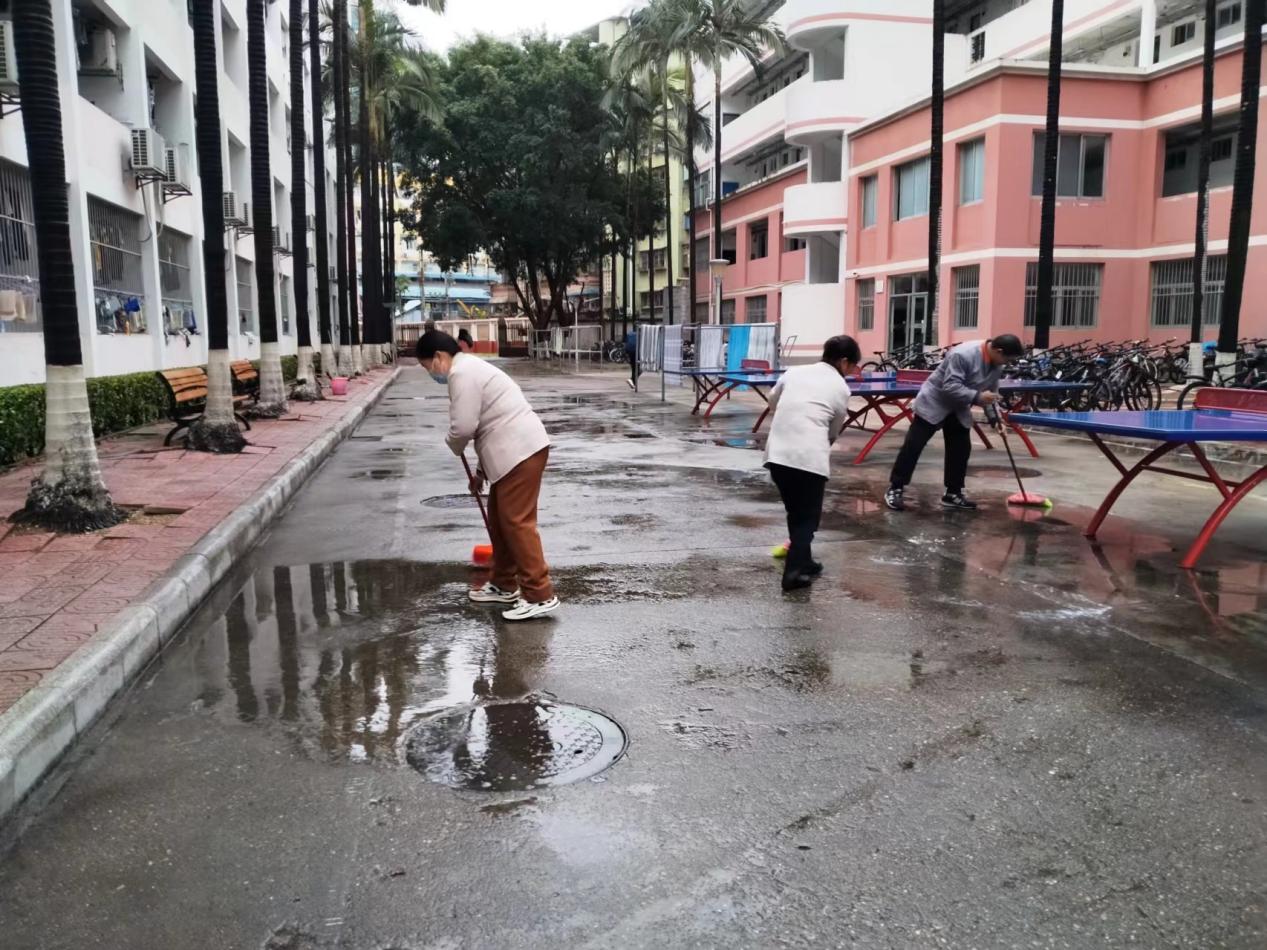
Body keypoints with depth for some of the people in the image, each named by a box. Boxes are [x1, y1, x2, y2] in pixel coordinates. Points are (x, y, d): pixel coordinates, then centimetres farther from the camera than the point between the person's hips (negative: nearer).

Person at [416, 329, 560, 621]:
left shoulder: (462, 373, -11)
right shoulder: (469, 368, 23)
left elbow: (464, 426, -17)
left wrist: (453, 445, 7)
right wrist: (481, 470, 32)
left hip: (521, 451, -11)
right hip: (514, 451, 11)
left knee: (517, 522, -8)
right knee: (499, 519, 17)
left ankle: (541, 595, -6)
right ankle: (504, 585, 28)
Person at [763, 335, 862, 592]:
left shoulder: (794, 372, 16)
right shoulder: (841, 388, 7)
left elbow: (772, 403, 28)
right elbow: (833, 432, 13)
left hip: (778, 452, 5)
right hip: (809, 456, -4)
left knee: (795, 512, 20)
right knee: (808, 516, 7)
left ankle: (802, 563, 30)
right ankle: (795, 570, -4)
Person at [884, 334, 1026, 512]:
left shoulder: (997, 364, -3)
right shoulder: (963, 354, -30)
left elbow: (991, 393, 9)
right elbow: (951, 387, -33)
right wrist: (977, 397, -35)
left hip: (959, 409, 8)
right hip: (933, 402, -8)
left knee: (961, 450, 5)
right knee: (913, 445, -8)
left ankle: (953, 493, 16)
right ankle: (895, 489, -2)